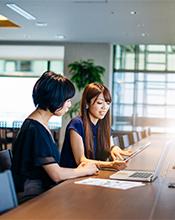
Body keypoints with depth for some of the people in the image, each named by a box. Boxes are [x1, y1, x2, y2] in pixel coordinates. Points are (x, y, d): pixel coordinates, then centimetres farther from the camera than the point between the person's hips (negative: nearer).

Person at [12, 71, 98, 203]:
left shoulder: (40, 124, 13)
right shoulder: (35, 129, -18)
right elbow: (57, 175, -19)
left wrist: (77, 170, 2)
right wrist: (85, 170, -3)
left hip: (44, 191, 9)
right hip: (32, 198, -9)